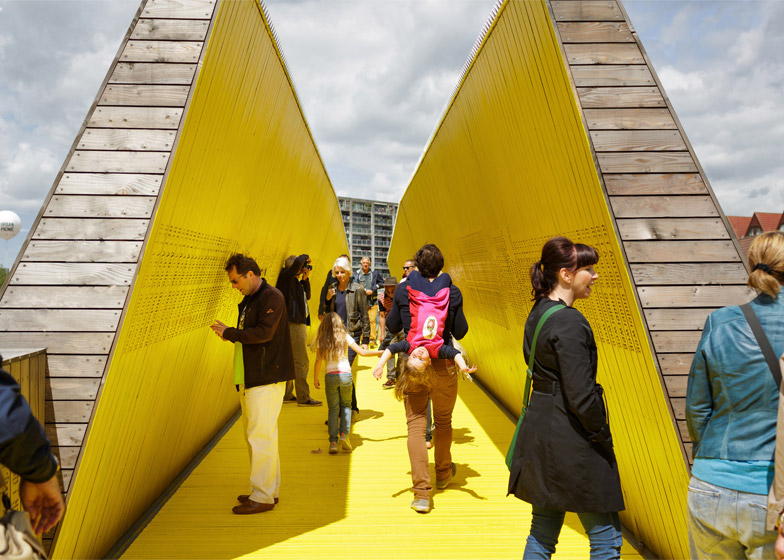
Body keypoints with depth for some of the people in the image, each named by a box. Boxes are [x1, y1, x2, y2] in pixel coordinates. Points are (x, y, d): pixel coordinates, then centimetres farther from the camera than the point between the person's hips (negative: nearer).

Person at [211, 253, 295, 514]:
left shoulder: (272, 297, -11)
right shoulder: (248, 300, 18)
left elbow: (264, 332, -22)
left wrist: (229, 332, -13)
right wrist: (229, 334, 5)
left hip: (266, 380, -10)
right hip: (249, 379, 10)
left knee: (261, 436, -5)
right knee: (255, 435, 15)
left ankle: (262, 497, 7)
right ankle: (270, 489, 27)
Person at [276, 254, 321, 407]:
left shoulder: (295, 281, 17)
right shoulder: (285, 276, -10)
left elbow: (307, 296, 20)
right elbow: (298, 262, -27)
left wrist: (305, 279, 10)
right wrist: (305, 257, -6)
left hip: (298, 323, 10)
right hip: (293, 324, -10)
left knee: (292, 361, 15)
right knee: (301, 362, -7)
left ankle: (287, 395, 24)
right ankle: (303, 397, -1)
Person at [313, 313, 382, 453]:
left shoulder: (321, 340, 3)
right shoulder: (345, 337, 2)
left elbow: (318, 360, -2)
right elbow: (362, 352, 1)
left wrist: (315, 378, 10)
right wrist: (379, 352, 12)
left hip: (330, 376, 0)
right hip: (345, 375, 0)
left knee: (333, 408, 9)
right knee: (346, 405, 17)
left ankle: (333, 441, 6)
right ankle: (344, 434, 2)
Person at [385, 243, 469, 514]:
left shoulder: (403, 290, -5)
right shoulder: (452, 292, -6)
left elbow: (392, 326, 5)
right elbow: (460, 332, 0)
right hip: (443, 365, 1)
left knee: (416, 424, 6)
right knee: (444, 421, 20)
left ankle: (422, 491, 2)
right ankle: (443, 474, 40)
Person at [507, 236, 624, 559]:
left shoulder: (538, 313, 8)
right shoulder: (570, 323, -20)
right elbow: (581, 396, -22)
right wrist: (603, 437, -6)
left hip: (539, 431, 9)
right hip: (570, 441, -9)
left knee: (542, 533, 21)